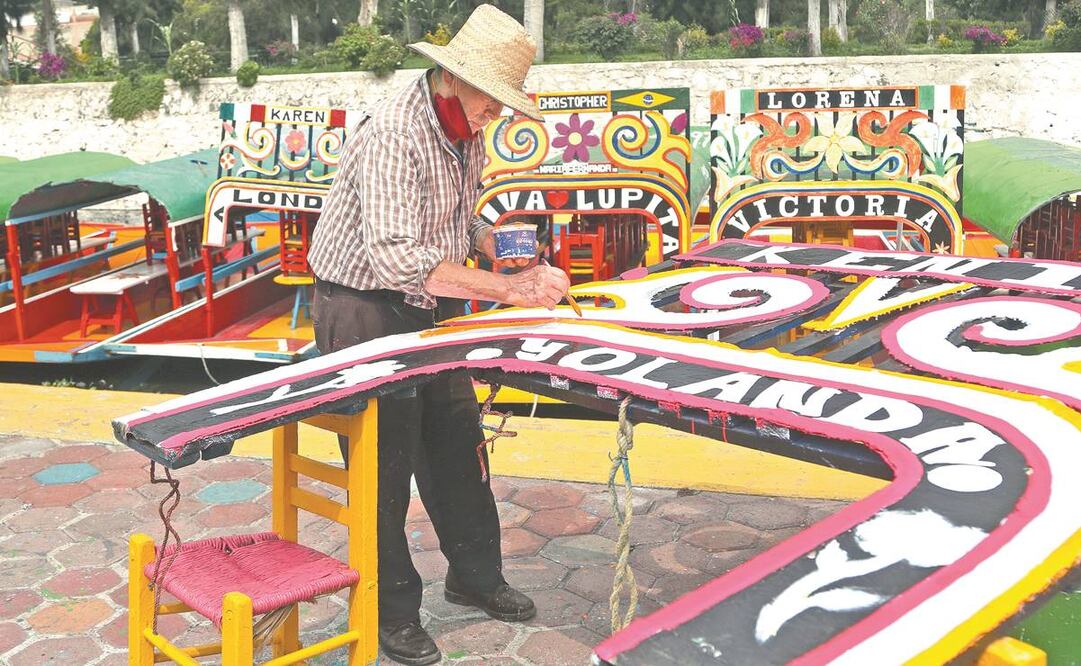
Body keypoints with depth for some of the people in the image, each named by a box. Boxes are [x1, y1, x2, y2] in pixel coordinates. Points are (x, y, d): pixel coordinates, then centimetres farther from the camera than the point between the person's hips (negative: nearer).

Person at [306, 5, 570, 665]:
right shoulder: (394, 135, -28)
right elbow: (398, 260, -38)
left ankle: (475, 573, 32)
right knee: (385, 461, 0)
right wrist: (507, 289, -38)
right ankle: (393, 612, 16)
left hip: (430, 306, 8)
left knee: (456, 438, 15)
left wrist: (496, 243, 0)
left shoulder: (466, 130, 1)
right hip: (365, 308, -8)